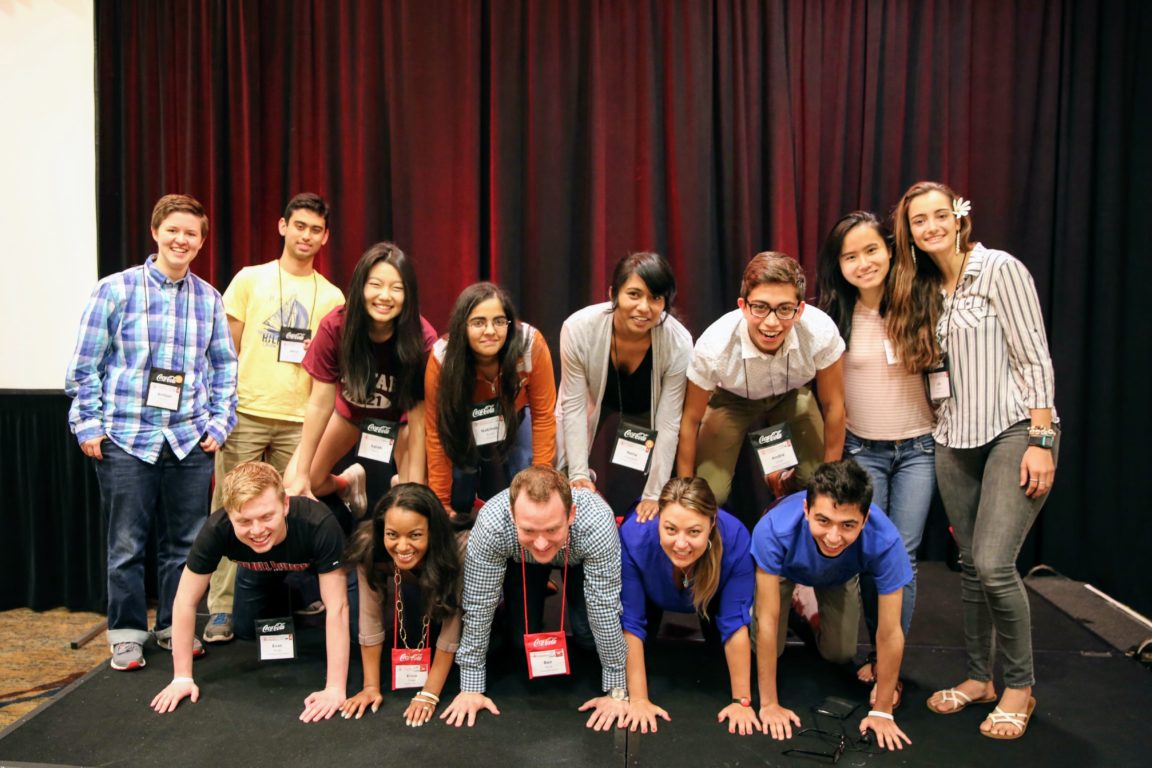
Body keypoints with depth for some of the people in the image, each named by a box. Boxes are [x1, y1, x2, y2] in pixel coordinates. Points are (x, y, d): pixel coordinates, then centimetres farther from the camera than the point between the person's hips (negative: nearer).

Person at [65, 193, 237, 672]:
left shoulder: (209, 299, 8)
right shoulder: (116, 290, -1)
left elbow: (224, 366, 12)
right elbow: (85, 365, 0)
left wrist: (220, 422, 5)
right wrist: (88, 424, -3)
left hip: (191, 440, 3)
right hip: (126, 440, -2)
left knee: (184, 542, 9)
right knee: (126, 545, 5)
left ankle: (174, 626, 25)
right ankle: (127, 633, 20)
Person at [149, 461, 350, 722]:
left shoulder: (319, 524, -46)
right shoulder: (216, 530, -39)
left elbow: (337, 609, -41)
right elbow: (186, 602, -25)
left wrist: (335, 688, -42)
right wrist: (182, 677, -22)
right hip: (258, 568, 2)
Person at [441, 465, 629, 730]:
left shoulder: (597, 522, -45)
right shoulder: (491, 523, -42)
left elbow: (605, 608, -35)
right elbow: (478, 606, -31)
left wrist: (617, 692, -28)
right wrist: (471, 687, -24)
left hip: (582, 558, 0)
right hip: (521, 560, 1)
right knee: (522, 637, -9)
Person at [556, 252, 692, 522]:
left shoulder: (679, 343, -34)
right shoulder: (578, 329, -35)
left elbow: (668, 423, -26)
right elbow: (574, 404, -23)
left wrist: (654, 494, -22)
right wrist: (579, 474, -24)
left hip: (647, 411, 0)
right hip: (596, 402, 0)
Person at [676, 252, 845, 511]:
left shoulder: (821, 331, -35)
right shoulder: (714, 346, -37)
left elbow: (833, 405, -16)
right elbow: (691, 420, -20)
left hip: (792, 395, 2)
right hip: (732, 399, -1)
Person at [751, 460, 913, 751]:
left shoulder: (884, 540, -43)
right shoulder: (774, 529, -46)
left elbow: (890, 632, -31)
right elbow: (767, 620, -36)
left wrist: (882, 711, -20)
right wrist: (768, 704, -28)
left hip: (839, 576, 1)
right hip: (784, 567, -1)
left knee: (839, 654, -1)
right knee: (767, 648, -7)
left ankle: (813, 607, 29)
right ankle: (793, 601, 24)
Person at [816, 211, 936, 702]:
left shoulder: (913, 305, -5)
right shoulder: (835, 317, -5)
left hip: (917, 449, 0)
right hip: (862, 450, 0)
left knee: (903, 556, -2)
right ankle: (877, 653, 25)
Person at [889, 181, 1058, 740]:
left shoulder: (999, 269, -8)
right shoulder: (924, 289, 10)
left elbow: (1035, 358, -11)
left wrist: (1042, 440, -15)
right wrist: (941, 424, 6)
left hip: (1014, 431, -6)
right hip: (955, 440, 6)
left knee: (993, 564, -13)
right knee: (971, 565, 10)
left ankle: (1020, 687, 8)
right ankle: (978, 677, 26)